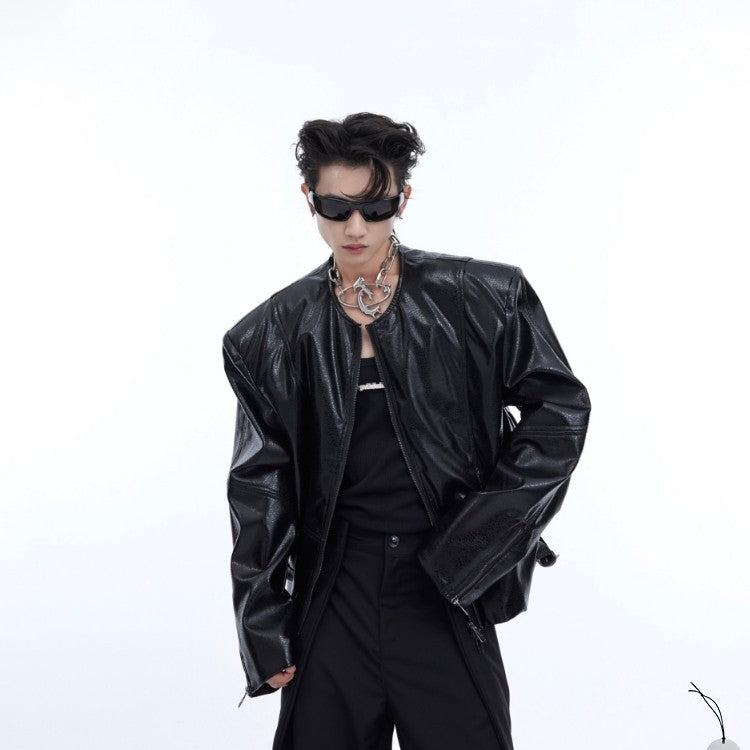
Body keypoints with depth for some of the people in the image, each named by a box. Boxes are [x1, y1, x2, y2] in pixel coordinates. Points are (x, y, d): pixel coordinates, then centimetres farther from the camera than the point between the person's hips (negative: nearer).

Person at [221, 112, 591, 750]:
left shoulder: (478, 299, -2)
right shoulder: (275, 335, 2)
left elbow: (560, 408, 2)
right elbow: (261, 484, 4)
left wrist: (482, 530, -6)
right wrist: (266, 635, 2)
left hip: (447, 587, -1)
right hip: (335, 594, 2)